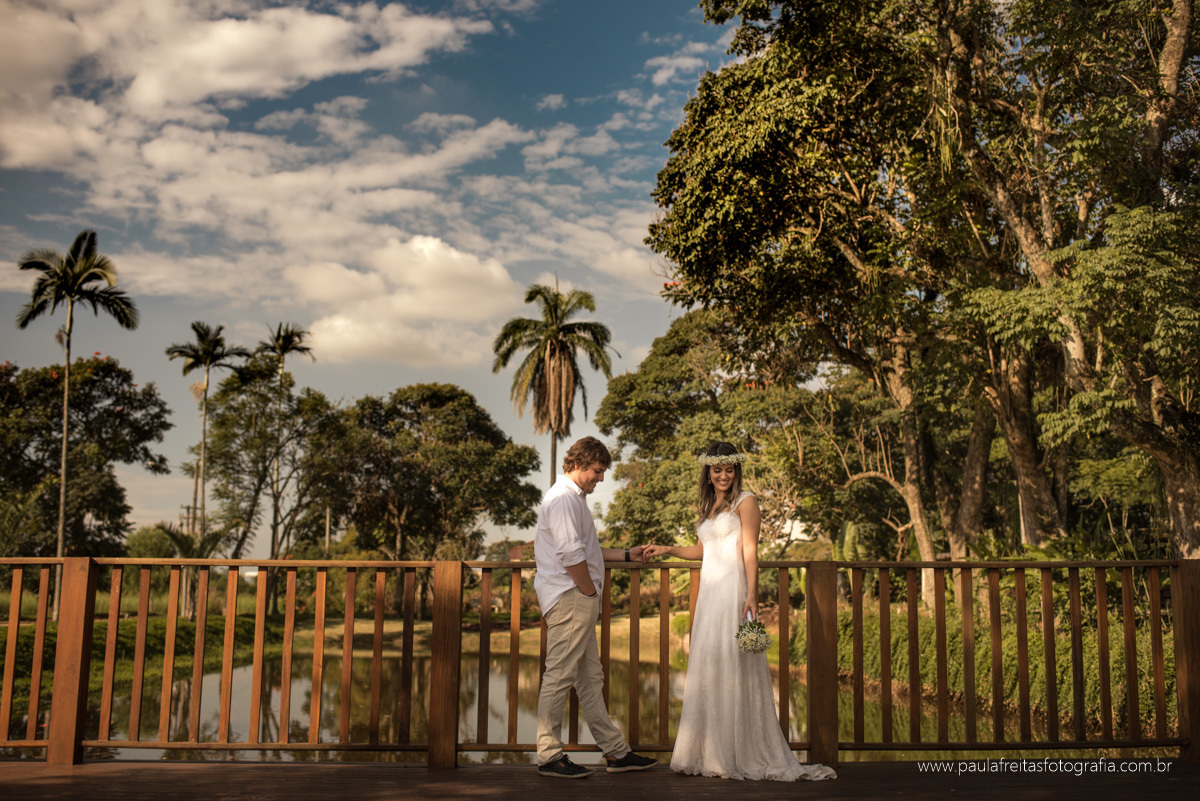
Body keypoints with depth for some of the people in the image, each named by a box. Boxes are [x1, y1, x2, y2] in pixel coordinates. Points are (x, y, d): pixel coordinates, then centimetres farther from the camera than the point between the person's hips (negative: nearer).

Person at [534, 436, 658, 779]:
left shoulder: (575, 498, 21)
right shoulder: (563, 498, -13)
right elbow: (571, 556, -20)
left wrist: (626, 555, 23)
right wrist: (591, 591, -12)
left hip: (579, 600, 11)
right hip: (569, 599, -11)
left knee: (590, 678, 12)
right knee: (559, 677, -5)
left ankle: (616, 751, 18)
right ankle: (549, 757, 1)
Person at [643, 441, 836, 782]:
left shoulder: (745, 501, -1)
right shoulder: (709, 506, 20)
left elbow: (750, 550, -10)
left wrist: (752, 594, -18)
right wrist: (667, 550, 26)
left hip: (732, 591, -7)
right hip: (708, 592, 7)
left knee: (732, 670, -7)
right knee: (705, 670, 5)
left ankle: (741, 756, -2)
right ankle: (710, 753, 10)